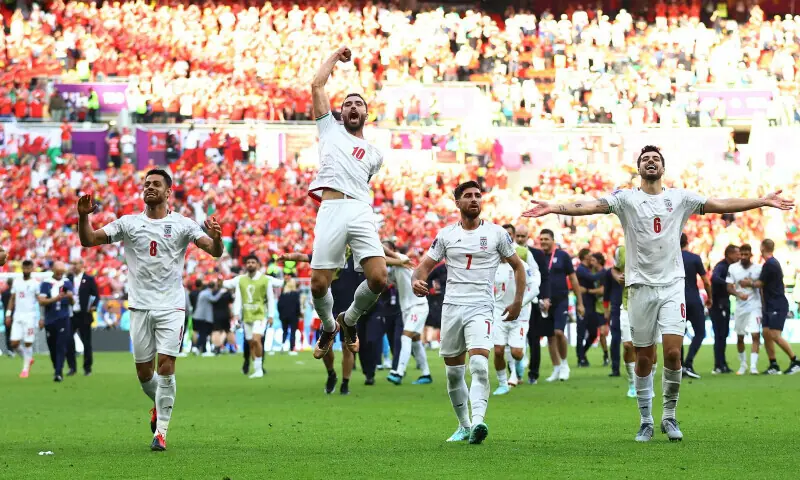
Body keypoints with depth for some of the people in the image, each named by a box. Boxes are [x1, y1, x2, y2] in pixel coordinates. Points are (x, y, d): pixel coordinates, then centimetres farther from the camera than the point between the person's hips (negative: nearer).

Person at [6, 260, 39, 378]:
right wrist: (8, 314, 8)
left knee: (28, 343, -4)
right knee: (14, 343, -2)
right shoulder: (16, 283, 11)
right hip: (17, 316, 4)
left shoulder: (35, 284, -3)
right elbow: (12, 299, 16)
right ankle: (28, 359, 22)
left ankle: (26, 368, 5)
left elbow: (41, 301, -5)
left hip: (30, 316, -4)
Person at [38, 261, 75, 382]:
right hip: (49, 319, 1)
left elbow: (72, 303, 7)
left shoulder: (67, 283, 5)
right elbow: (41, 301, -9)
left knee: (61, 346, -11)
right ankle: (56, 369, 29)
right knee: (52, 347, 10)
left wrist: (70, 297, -16)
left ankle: (59, 373, -15)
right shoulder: (46, 283, 0)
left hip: (63, 319, -1)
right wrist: (56, 298, -22)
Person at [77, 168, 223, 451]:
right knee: (143, 371, 6)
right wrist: (83, 216, -16)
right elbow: (88, 240, 3)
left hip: (171, 307, -2)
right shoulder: (128, 223, 6)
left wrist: (215, 238, -29)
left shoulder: (182, 225, 1)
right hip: (140, 307, 2)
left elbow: (215, 252, -6)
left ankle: (161, 430, -4)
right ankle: (160, 404, 37)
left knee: (166, 366, -12)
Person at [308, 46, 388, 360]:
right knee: (319, 284, -8)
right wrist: (335, 57, 29)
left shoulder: (374, 155, 26)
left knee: (378, 278, -15)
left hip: (361, 211, 2)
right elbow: (317, 86, 20)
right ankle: (328, 327, 23)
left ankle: (349, 320, 14)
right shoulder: (331, 130, 22)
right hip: (331, 211, -1)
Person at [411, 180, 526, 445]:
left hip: (480, 308, -3)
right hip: (451, 307, 3)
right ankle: (464, 426, 21)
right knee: (454, 372, 7)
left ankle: (477, 422, -33)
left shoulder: (496, 233, 3)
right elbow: (426, 265, 10)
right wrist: (417, 280, -13)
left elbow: (517, 266, 12)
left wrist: (517, 302, 6)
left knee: (479, 366, -22)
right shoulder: (446, 234, 8)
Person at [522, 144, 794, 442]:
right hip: (641, 286, 0)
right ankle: (646, 422, 13)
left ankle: (669, 417, 6)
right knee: (644, 358, 4)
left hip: (672, 285, 1)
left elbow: (721, 205, 6)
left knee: (673, 352, -10)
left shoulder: (680, 198, 8)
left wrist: (763, 202, 1)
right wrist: (552, 208, -24)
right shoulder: (626, 199, 2)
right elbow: (590, 206, -10)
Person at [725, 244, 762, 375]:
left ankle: (753, 366, -14)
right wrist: (739, 294, -22)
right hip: (740, 307, 2)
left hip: (755, 306, -2)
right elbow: (729, 288, -3)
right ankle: (742, 364, 27)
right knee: (740, 337, 10)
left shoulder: (758, 269, -1)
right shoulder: (733, 268, -1)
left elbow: (762, 290, 5)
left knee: (755, 335, -13)